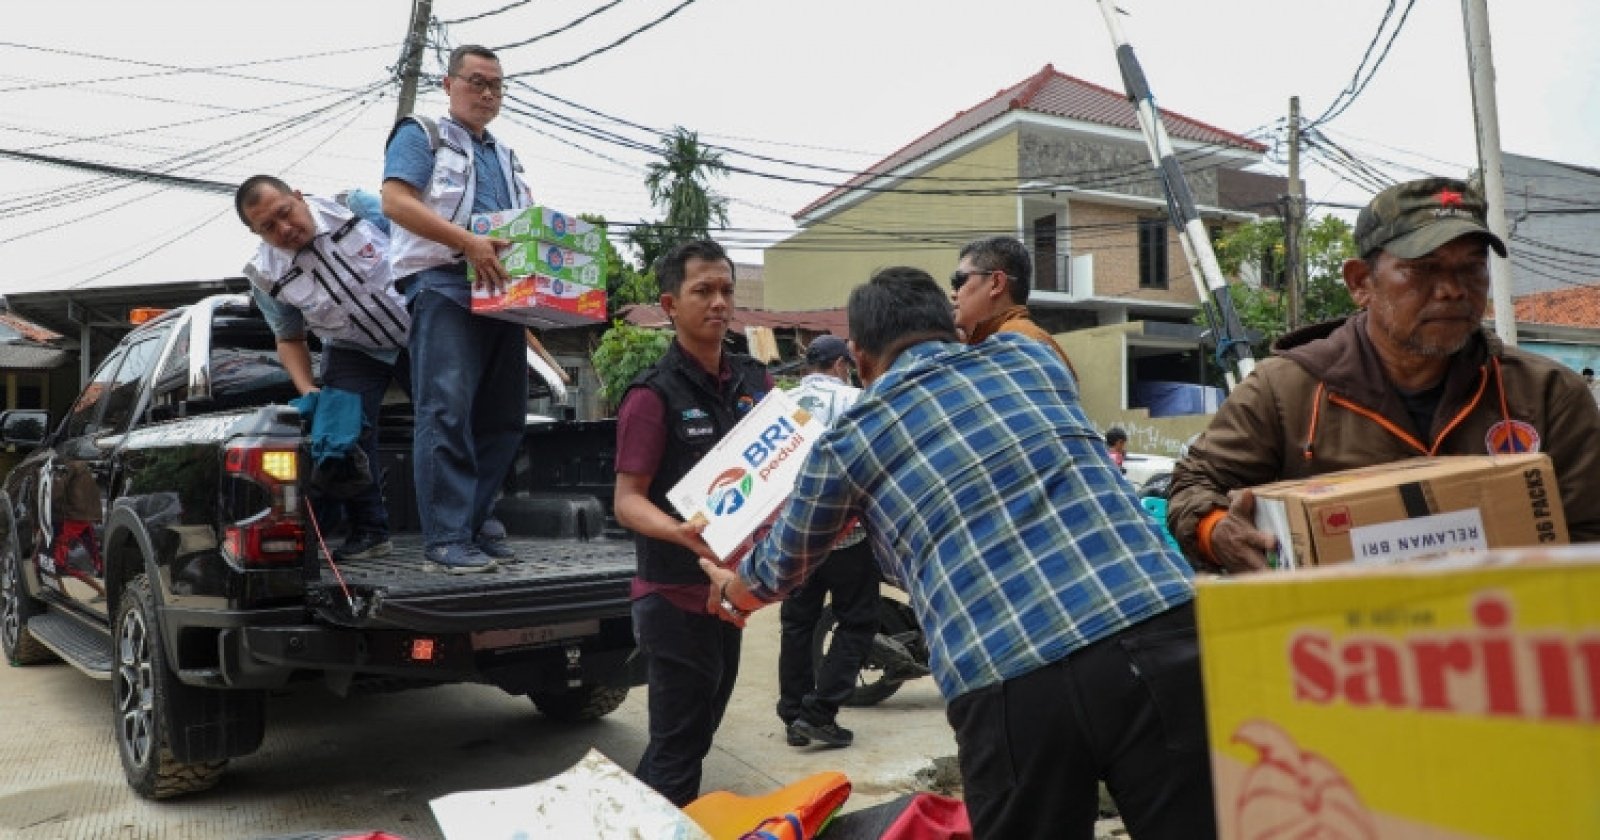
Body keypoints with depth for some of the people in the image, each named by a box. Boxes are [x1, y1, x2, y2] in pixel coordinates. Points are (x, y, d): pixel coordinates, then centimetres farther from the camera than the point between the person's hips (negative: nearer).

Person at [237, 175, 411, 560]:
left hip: (419, 329, 0)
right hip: (354, 352, 1)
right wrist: (308, 391, -15)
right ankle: (369, 530, -3)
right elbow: (289, 340, 0)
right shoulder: (266, 276, -13)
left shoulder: (358, 207, -18)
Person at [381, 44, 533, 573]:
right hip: (442, 285, -7)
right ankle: (446, 539, -14)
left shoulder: (507, 157, 29)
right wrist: (467, 242, -20)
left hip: (502, 291, 7)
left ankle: (477, 522, 12)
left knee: (503, 415, 4)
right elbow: (395, 201, -8)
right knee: (447, 411, -14)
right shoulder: (421, 136, 8)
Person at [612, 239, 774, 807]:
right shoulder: (654, 394, -13)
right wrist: (682, 533, -36)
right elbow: (627, 501, -17)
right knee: (678, 746, -1)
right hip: (675, 595, -7)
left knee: (696, 733, 19)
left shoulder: (753, 381, 5)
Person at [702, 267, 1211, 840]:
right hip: (1161, 634, 3)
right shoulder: (1032, 356, 20)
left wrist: (732, 589, 54)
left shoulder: (847, 441, 12)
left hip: (1011, 686, -2)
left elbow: (784, 568, 30)